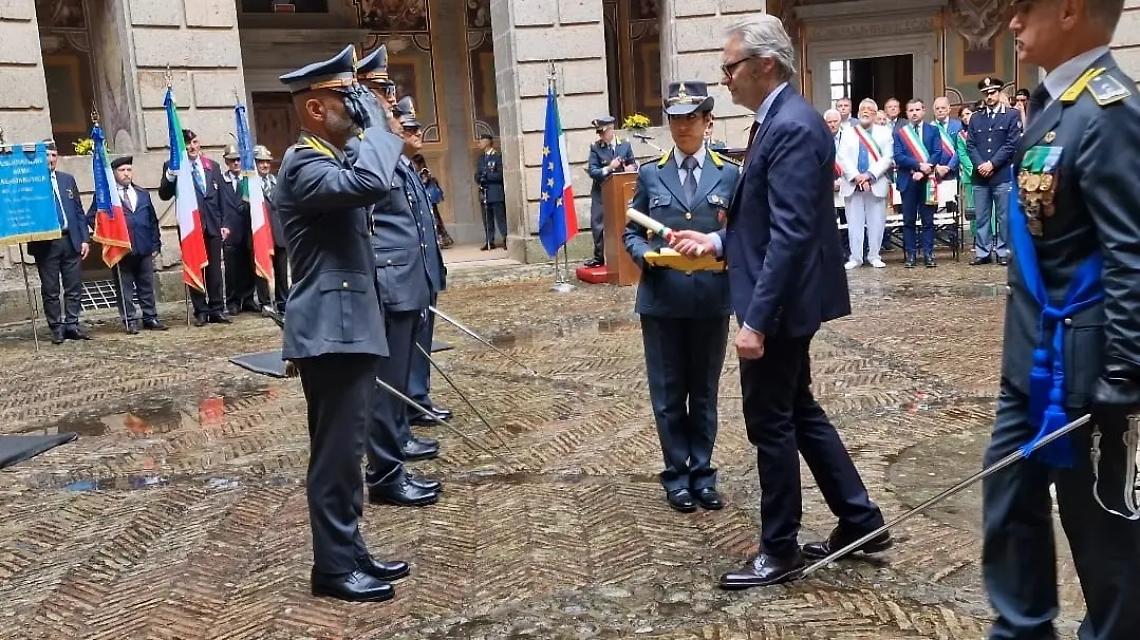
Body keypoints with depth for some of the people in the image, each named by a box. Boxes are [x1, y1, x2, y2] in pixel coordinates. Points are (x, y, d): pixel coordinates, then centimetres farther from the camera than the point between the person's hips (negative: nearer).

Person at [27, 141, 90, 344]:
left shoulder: (68, 179, 13)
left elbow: (79, 211, 13)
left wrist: (85, 238, 7)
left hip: (70, 240, 4)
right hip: (46, 243, -4)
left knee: (74, 287, 5)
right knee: (50, 290, 3)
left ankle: (72, 324, 14)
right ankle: (56, 328, 10)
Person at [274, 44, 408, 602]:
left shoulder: (329, 162, 18)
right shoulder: (303, 166, -15)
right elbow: (370, 183, -32)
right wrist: (375, 123, -19)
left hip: (348, 326, 11)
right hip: (330, 330, -11)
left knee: (345, 449, 15)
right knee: (335, 452, -3)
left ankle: (350, 552, 25)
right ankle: (333, 567, 8)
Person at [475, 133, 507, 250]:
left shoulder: (498, 156, -6)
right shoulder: (481, 157, 17)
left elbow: (500, 174, -11)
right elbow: (478, 174, 16)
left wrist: (487, 176, -19)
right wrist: (479, 178, -6)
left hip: (496, 192, -7)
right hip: (484, 192, 7)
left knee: (500, 218, -5)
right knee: (487, 219, 7)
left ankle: (506, 240, 0)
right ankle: (489, 242, 12)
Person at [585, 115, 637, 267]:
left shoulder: (625, 145, 1)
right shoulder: (595, 147, -4)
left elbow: (632, 164, 11)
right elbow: (592, 171, -9)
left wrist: (631, 167, -12)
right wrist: (609, 168, -22)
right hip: (601, 193, -1)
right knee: (598, 225, -1)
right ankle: (599, 257, 8)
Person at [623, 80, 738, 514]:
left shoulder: (728, 175, 5)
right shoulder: (650, 174, 6)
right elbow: (631, 232, 6)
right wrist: (645, 253, -15)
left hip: (711, 299, 0)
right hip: (661, 300, 0)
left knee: (704, 391, 11)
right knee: (668, 393, 6)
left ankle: (702, 473, 23)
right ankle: (677, 475, 19)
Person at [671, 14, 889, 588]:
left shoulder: (792, 127, -20)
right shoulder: (778, 121, 12)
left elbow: (790, 235, -26)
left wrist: (756, 320, -27)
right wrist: (716, 241, 9)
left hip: (779, 306, -10)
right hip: (779, 301, 10)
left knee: (770, 423, 2)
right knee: (798, 412, 19)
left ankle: (779, 551, 19)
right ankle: (860, 521, 31)